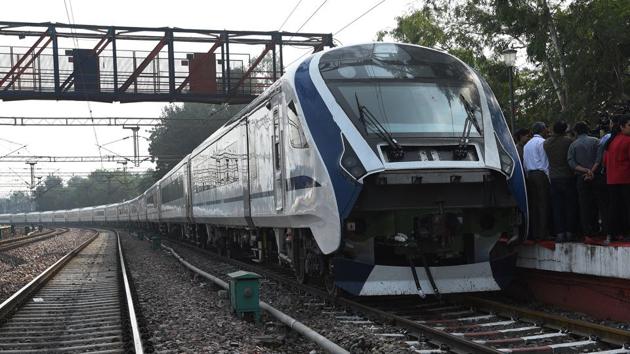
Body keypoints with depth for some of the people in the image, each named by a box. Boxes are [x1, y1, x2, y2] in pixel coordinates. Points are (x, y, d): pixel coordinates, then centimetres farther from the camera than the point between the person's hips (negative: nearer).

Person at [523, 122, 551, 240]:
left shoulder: (527, 144, 17)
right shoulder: (542, 142, -6)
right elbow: (545, 162, -10)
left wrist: (528, 176, 18)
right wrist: (548, 176, -6)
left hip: (530, 175, 8)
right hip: (541, 174, -8)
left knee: (533, 204, 7)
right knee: (543, 204, -6)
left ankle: (534, 232, 8)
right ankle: (542, 233, -8)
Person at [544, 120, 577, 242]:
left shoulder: (546, 143, 2)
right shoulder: (568, 140, -10)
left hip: (554, 178, 3)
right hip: (568, 177, -3)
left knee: (557, 206, 6)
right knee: (570, 205, 6)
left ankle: (559, 233, 4)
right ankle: (569, 232, 7)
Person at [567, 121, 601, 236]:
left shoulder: (573, 145, 2)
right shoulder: (595, 141, 1)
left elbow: (571, 163, -8)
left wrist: (585, 170, -13)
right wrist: (592, 171, -12)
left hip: (581, 178, 0)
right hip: (595, 176, 0)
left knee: (584, 204, 4)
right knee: (595, 203, 10)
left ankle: (587, 230, 5)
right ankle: (595, 228, 15)